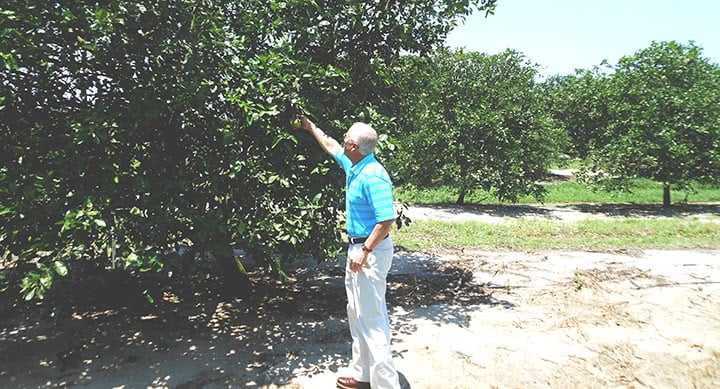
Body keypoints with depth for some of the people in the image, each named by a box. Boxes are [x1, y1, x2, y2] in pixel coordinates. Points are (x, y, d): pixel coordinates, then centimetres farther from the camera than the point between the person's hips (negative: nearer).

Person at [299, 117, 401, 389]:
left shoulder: (373, 177, -23)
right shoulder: (353, 167, 7)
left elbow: (387, 220, -26)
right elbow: (330, 146, 26)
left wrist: (365, 251, -24)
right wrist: (311, 127, 35)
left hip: (371, 251, -10)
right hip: (357, 248, 10)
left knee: (372, 317, -6)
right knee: (357, 314, 16)